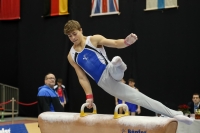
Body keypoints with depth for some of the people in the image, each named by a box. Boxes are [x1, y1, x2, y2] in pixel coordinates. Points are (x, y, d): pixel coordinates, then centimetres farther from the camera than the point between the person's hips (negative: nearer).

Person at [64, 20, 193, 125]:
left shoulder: (94, 39, 0)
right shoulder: (71, 56, 11)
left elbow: (115, 43, -10)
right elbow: (82, 78, 13)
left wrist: (127, 42, -32)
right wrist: (89, 96, 5)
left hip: (110, 73, -1)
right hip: (104, 83, 2)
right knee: (139, 98, -7)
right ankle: (174, 114, -9)